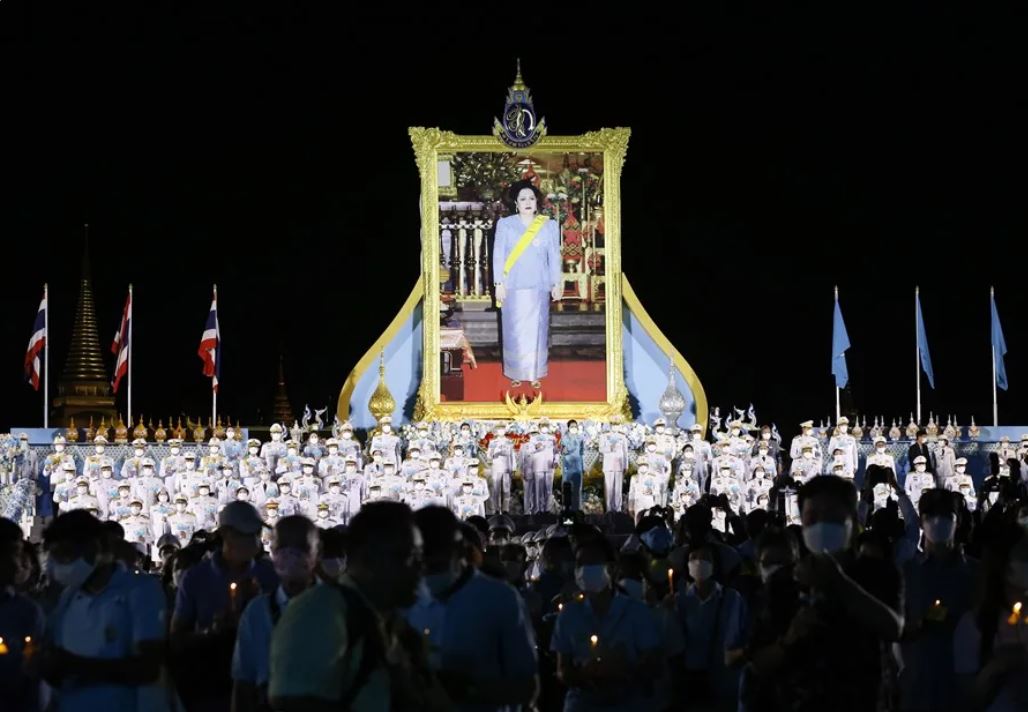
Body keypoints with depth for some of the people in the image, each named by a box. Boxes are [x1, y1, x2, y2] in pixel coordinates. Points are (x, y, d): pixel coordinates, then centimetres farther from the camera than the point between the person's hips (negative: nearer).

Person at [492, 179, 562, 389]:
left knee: (536, 330, 1)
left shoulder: (548, 226, 4)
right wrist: (498, 284, -4)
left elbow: (554, 257, 6)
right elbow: (498, 255, 1)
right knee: (514, 331, 1)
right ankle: (515, 374, 9)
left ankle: (535, 374, 9)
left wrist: (556, 284, 3)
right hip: (513, 287, -1)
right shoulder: (505, 224, 1)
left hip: (538, 287, 1)